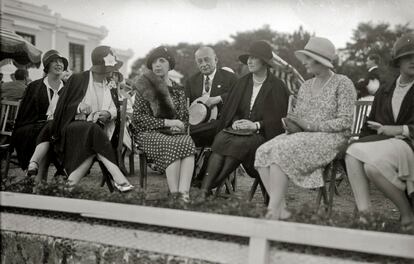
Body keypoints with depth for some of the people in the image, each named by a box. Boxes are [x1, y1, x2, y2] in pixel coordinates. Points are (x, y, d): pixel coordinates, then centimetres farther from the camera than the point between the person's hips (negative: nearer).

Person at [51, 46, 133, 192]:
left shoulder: (111, 85, 15)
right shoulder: (78, 79, 1)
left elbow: (115, 110, 12)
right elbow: (64, 106, 1)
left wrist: (109, 114, -11)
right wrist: (79, 107, -19)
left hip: (99, 128, 4)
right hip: (75, 125, -4)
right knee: (94, 130, -37)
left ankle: (72, 183, -32)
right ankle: (119, 179, -43)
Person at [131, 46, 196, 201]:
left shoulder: (178, 90, 16)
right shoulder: (144, 87, 4)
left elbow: (185, 118, 18)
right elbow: (138, 118, -4)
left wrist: (180, 127, -8)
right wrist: (166, 122, -14)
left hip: (174, 133, 3)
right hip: (149, 134, -3)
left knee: (188, 142, -32)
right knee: (173, 145, -35)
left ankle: (184, 193, -44)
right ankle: (174, 194, -36)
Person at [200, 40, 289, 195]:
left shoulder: (277, 87, 1)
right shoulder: (243, 82, 16)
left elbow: (279, 118, -4)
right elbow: (231, 109, 16)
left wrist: (256, 125, -16)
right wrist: (235, 121, -6)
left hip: (262, 134, -4)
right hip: (239, 129, 4)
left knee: (239, 143, -35)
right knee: (221, 139, -29)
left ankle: (209, 186, -34)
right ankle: (204, 188, -38)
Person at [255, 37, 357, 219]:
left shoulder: (343, 84, -1)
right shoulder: (305, 86, 19)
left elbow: (345, 121, -10)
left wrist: (309, 125, -15)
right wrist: (291, 124, -7)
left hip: (332, 138, -7)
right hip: (303, 136, 7)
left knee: (282, 150, -31)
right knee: (263, 151, -20)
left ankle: (273, 211, -29)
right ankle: (280, 208, -24)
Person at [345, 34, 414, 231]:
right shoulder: (384, 93, 22)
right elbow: (369, 125, 21)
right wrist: (361, 146, 2)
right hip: (384, 142, 6)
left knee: (373, 165, -32)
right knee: (352, 153, -24)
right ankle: (364, 213, -30)